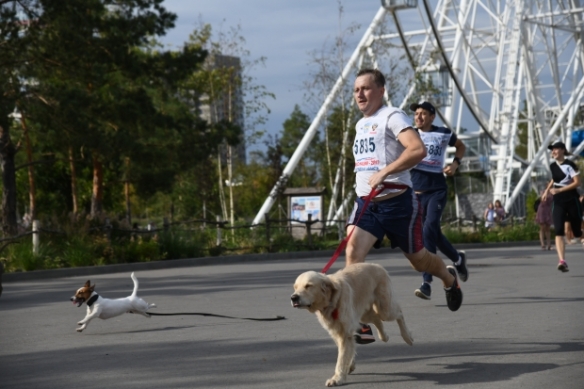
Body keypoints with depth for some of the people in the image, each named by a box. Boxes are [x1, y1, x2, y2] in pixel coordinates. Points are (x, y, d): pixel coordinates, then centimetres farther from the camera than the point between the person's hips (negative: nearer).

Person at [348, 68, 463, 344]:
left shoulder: (392, 117, -10)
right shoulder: (360, 124, 16)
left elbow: (418, 149, -27)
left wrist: (384, 173, -30)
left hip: (397, 202, -6)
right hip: (366, 203, 6)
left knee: (418, 260, 11)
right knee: (352, 251, -20)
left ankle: (449, 279, 47)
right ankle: (361, 324, -22)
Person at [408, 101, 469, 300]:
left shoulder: (444, 134, 3)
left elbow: (461, 146, 21)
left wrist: (455, 163, 4)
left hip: (437, 190, -3)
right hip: (415, 191, 3)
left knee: (429, 229, -20)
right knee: (433, 233, 10)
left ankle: (427, 284, -23)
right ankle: (458, 258, 41)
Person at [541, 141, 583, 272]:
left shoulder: (570, 165, -9)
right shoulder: (553, 166, 10)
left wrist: (559, 190, -21)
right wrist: (547, 190, 15)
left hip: (572, 201, -4)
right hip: (558, 203, 4)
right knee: (559, 231, -15)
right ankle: (562, 261, -24)